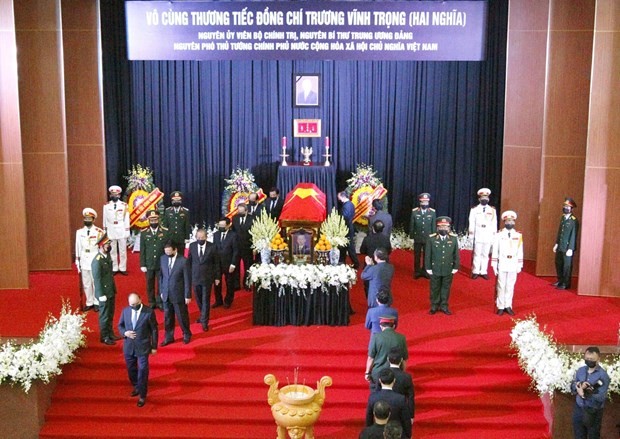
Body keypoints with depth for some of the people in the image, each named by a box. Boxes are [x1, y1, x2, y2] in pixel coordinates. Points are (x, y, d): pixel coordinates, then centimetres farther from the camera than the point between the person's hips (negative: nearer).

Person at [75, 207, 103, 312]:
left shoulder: (99, 232, -7)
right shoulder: (79, 232, 4)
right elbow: (78, 247, 9)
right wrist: (77, 262, 8)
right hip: (84, 262, 3)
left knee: (96, 283, 5)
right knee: (86, 284, 10)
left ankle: (97, 302, 17)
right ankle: (89, 302, 21)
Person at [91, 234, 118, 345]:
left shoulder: (107, 256, 3)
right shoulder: (97, 261, -23)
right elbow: (97, 279, -20)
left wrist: (114, 288, 15)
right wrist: (101, 295, -19)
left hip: (111, 291, 8)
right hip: (104, 292, -8)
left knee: (110, 314, 19)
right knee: (104, 316, 5)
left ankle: (110, 334, 33)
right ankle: (104, 337, 18)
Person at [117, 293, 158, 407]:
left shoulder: (149, 312, -12)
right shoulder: (125, 311, -2)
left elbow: (154, 330, -5)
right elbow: (120, 326, 11)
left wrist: (154, 346, -3)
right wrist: (125, 333, -12)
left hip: (143, 347, -4)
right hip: (129, 346, 4)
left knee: (143, 371, -3)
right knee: (131, 369, 17)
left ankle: (142, 396, 10)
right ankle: (136, 387, 42)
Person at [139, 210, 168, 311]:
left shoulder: (165, 232, -5)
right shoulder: (144, 233, -2)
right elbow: (142, 250, 1)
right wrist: (142, 265, -2)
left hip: (162, 264, -1)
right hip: (149, 264, 1)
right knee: (150, 285, 11)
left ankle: (160, 302, 23)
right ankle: (151, 303, 25)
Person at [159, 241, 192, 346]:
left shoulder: (183, 261, -16)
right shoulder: (163, 259, -1)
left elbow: (187, 279, -11)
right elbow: (161, 276, 9)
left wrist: (188, 296, -9)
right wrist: (161, 291, 9)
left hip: (179, 294, -4)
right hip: (166, 294, 4)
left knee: (182, 316, 10)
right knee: (167, 317, 12)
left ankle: (187, 335, 32)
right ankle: (169, 337, 27)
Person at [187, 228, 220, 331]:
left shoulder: (212, 247, -10)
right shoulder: (192, 246, -4)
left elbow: (216, 263, -2)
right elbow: (189, 261, 6)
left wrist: (217, 277, 0)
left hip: (207, 278, -3)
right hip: (195, 277, 3)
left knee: (206, 300, 2)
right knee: (198, 299, 16)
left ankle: (204, 322, 12)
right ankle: (203, 315, 39)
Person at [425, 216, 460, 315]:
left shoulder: (454, 238, -6)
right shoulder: (431, 238, -10)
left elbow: (456, 254, 0)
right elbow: (428, 254, -5)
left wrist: (456, 267, 1)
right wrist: (428, 268, -4)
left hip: (448, 269, 1)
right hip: (435, 269, -1)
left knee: (446, 288, 13)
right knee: (435, 288, 13)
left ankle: (444, 306, 28)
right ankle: (434, 306, 28)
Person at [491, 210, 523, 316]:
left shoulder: (518, 235, 4)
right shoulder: (499, 235, -3)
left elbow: (520, 252, 7)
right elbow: (495, 251, -2)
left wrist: (519, 265, 5)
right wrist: (494, 265, -3)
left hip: (513, 266, 2)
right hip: (502, 265, -2)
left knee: (510, 286, 8)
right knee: (501, 286, 3)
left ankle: (508, 306, 17)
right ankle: (500, 307, 12)